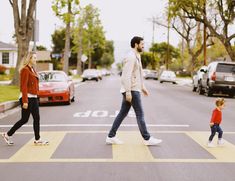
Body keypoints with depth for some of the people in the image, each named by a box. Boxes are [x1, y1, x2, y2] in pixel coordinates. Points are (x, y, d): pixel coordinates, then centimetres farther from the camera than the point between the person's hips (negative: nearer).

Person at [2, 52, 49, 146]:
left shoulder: (32, 69, 14)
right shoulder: (25, 70, -14)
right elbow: (23, 86, -19)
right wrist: (25, 101, -22)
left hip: (34, 98, 9)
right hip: (27, 97, -9)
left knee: (37, 118, 6)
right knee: (24, 119, -2)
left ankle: (37, 139, 11)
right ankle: (7, 134, 11)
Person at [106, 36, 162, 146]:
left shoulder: (136, 57, 17)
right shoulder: (131, 57, -16)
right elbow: (127, 76, -22)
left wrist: (142, 87, 25)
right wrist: (128, 92, -25)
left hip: (134, 89, 10)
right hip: (131, 90, -10)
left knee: (123, 113, 9)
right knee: (140, 114, -3)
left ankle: (111, 137, 11)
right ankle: (147, 139, 5)